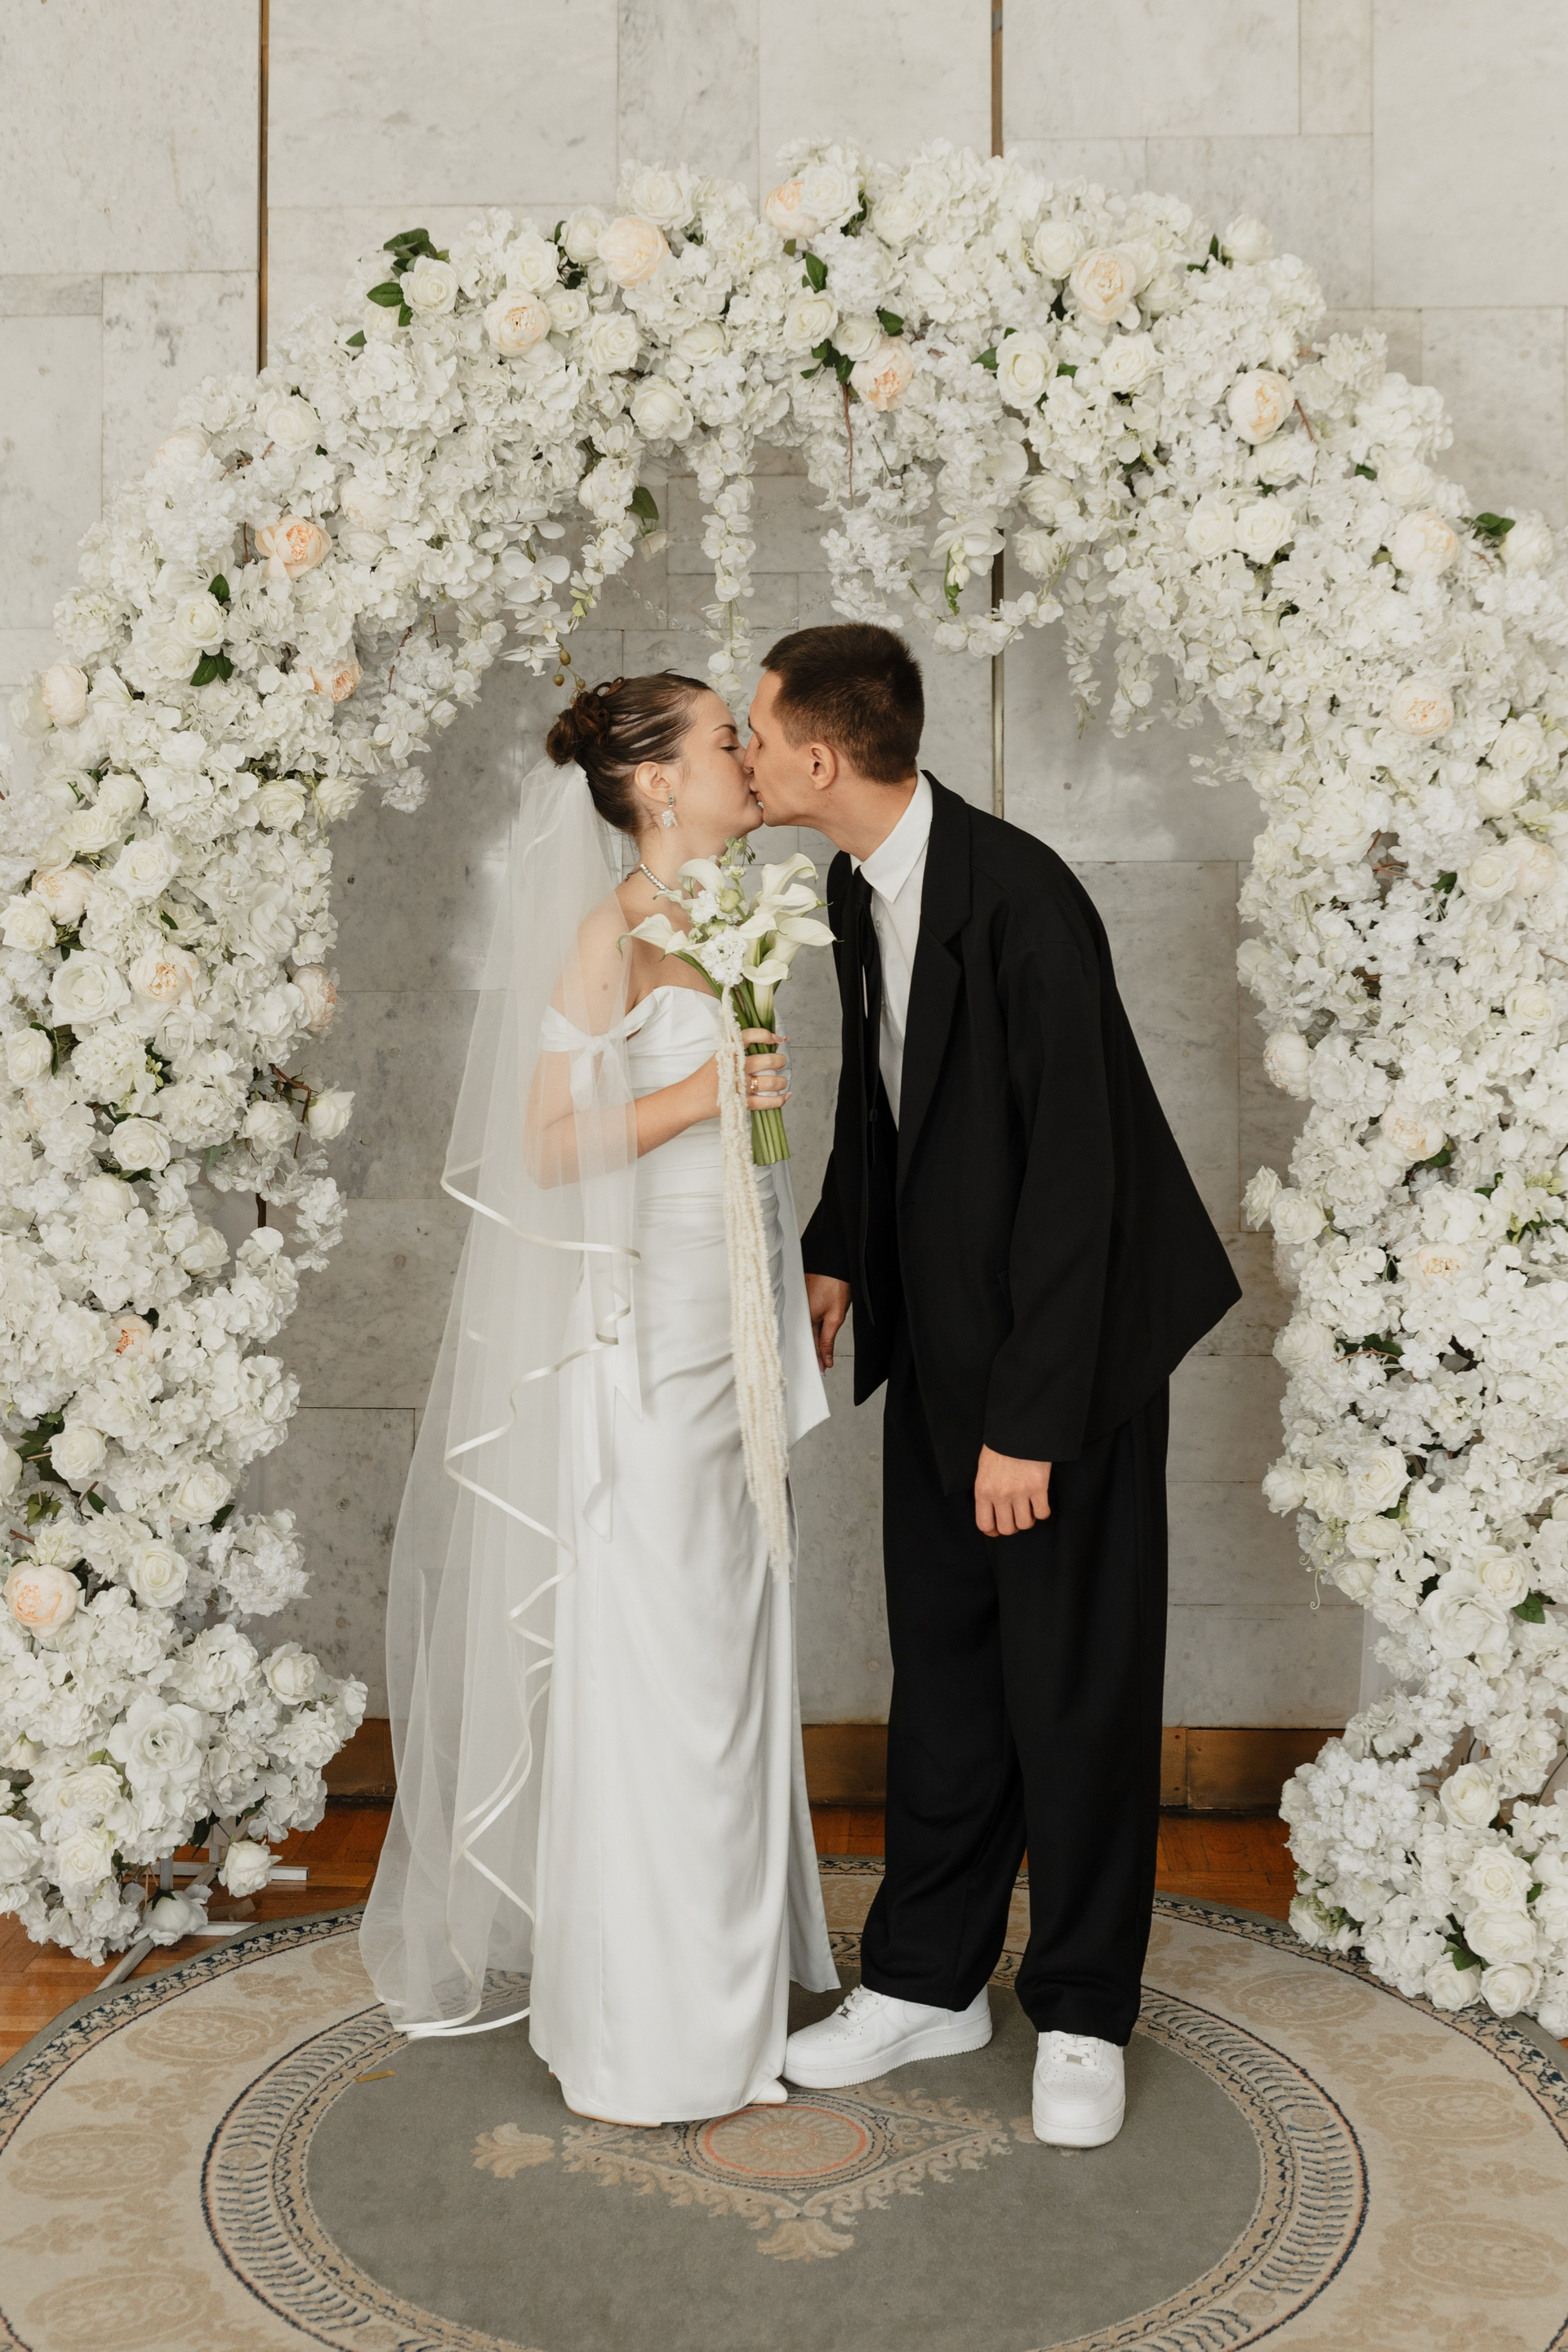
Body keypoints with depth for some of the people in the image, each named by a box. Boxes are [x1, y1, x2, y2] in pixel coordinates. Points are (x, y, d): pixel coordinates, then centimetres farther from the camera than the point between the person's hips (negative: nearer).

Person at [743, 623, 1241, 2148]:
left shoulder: (1023, 900, -25)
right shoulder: (858, 885, 3)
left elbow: (1073, 1167, -25)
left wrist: (1030, 1417, -23)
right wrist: (835, 1259, 8)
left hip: (1073, 1334, -8)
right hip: (938, 1334, 8)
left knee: (1078, 1684, 3)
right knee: (941, 1665, 14)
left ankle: (1082, 2014, 20)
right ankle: (928, 1978, 29)